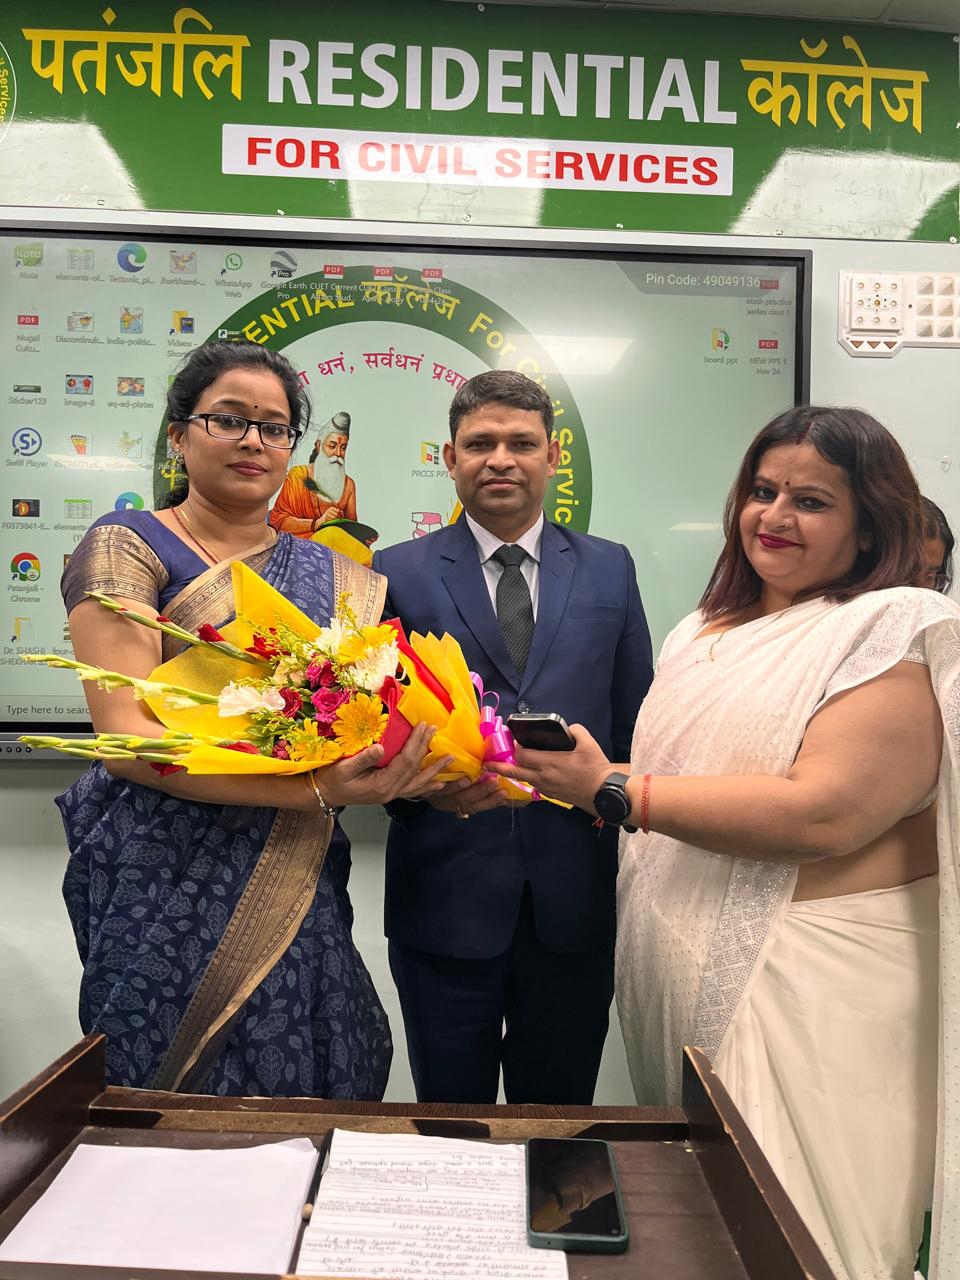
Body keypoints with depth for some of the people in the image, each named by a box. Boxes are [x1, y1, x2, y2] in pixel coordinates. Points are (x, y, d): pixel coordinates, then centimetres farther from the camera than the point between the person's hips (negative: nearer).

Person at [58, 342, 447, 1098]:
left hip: (296, 888, 4)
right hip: (168, 886, -4)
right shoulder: (125, 547, -4)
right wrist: (316, 787, -25)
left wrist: (400, 767, -13)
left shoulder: (330, 576, 9)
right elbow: (127, 736, -15)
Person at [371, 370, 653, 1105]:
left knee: (560, 1118, 17)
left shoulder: (610, 569, 8)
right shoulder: (399, 573, 2)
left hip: (574, 900, 2)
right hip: (445, 897, -1)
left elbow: (636, 721, 10)